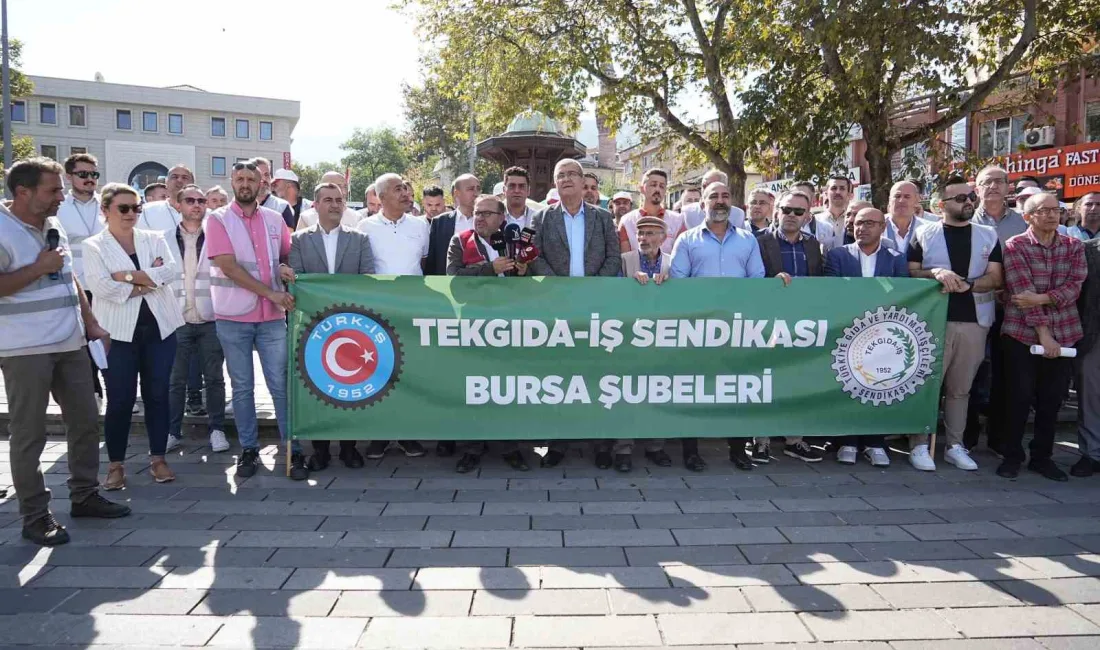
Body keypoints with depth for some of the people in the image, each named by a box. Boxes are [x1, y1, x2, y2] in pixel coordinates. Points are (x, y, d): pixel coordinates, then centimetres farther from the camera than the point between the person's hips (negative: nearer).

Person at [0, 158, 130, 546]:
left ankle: (84, 495, 26)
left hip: (70, 344, 8)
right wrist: (39, 267, -17)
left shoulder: (54, 226, 13)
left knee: (85, 421, 12)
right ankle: (34, 517, 12)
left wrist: (91, 324, 16)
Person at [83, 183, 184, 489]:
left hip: (159, 327, 3)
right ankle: (116, 465, 14)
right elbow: (102, 287, -14)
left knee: (157, 395, 7)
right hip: (118, 332, -2)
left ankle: (158, 458, 18)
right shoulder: (94, 246, 1)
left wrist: (128, 275, -15)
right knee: (120, 400, 1)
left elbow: (173, 270, -8)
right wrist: (149, 282, -11)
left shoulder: (154, 238, 9)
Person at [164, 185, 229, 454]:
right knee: (175, 380, 6)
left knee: (214, 378, 6)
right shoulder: (165, 240, 6)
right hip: (177, 320, 1)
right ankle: (172, 431, 16)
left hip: (210, 319, -1)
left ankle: (216, 429, 16)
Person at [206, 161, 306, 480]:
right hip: (233, 317, -2)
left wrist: (286, 267, -7)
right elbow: (228, 266, -11)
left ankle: (294, 450, 8)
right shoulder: (218, 220, -2)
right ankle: (249, 449, 18)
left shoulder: (275, 219, 8)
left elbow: (289, 254, 19)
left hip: (272, 316, 2)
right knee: (242, 387, 7)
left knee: (281, 385, 2)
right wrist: (271, 293, -16)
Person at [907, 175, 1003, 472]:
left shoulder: (988, 236, 10)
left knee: (960, 387, 9)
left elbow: (996, 278, 4)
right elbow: (909, 273, 1)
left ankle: (955, 445, 18)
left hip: (974, 322, 3)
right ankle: (919, 445, 4)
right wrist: (936, 273, -18)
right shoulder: (924, 235, 4)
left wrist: (967, 284, -14)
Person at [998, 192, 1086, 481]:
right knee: (1019, 398, 2)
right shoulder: (1015, 246, -5)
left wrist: (1040, 298, -20)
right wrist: (1043, 334, -18)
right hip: (1023, 333, -4)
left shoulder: (1074, 246, 8)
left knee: (1052, 400, 9)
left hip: (1063, 334, 4)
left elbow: (1074, 287, -4)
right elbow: (1023, 292, -13)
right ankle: (1012, 456, 15)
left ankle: (1042, 457, 22)